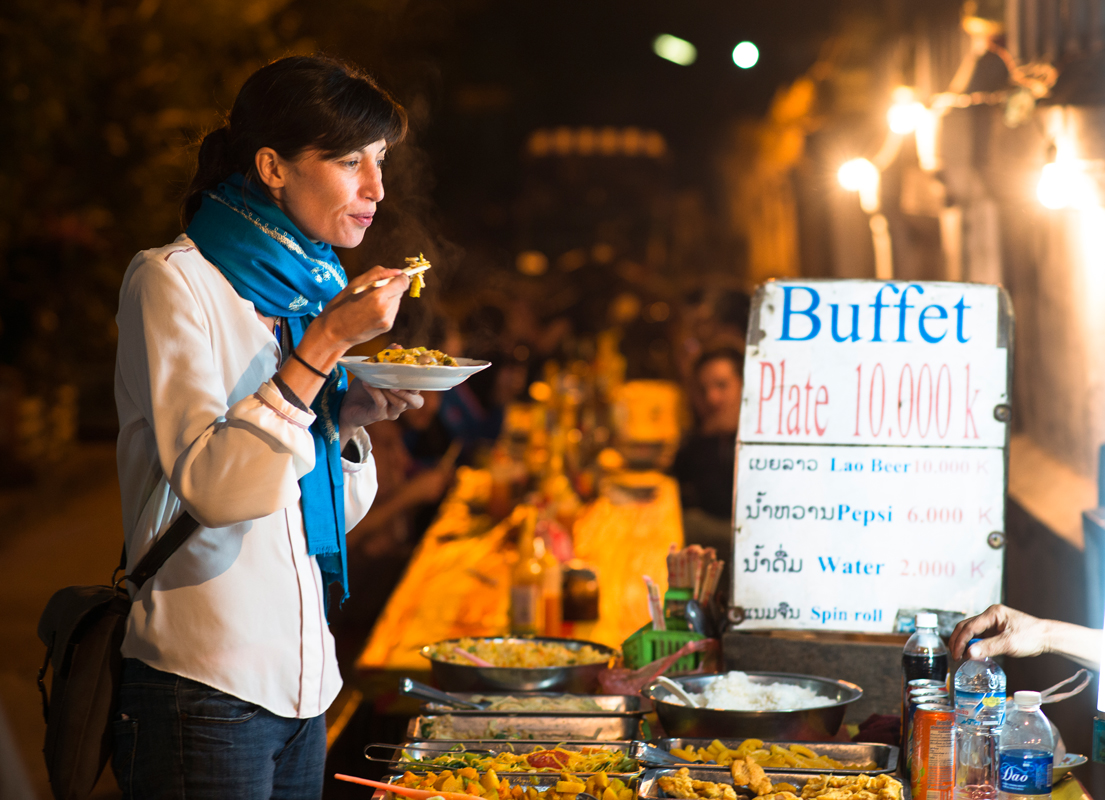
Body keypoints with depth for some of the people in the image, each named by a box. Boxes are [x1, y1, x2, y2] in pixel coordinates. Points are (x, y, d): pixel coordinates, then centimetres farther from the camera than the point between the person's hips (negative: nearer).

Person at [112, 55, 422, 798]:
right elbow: (210, 488, -21)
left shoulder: (314, 285, 12)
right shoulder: (174, 281, -10)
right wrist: (325, 343, -24)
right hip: (203, 682, -7)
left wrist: (350, 416, -3)